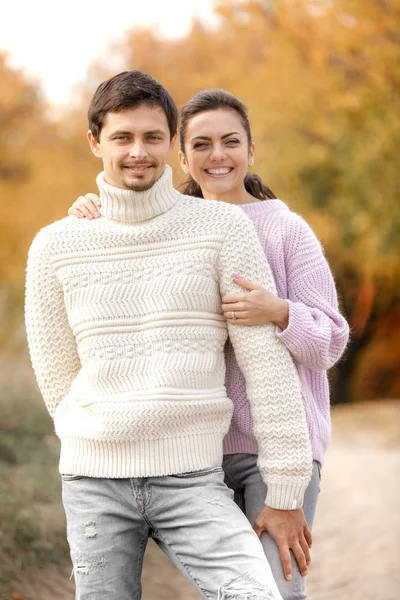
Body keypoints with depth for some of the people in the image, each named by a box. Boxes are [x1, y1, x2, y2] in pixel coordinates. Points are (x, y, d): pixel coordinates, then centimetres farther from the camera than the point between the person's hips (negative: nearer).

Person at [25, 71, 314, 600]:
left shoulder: (223, 228, 0)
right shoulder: (55, 246, 5)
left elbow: (267, 360, -2)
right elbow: (57, 374, 14)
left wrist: (284, 493, -4)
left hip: (193, 477, -2)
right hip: (94, 480, 2)